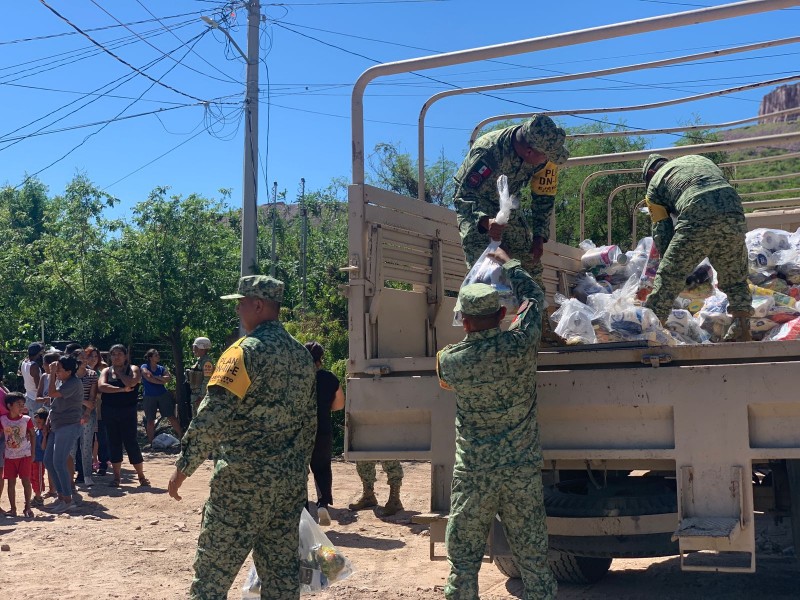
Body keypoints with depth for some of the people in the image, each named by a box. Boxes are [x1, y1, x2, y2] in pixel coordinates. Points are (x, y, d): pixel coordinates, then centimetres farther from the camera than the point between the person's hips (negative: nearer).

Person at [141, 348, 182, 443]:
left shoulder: (161, 368, 8)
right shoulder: (144, 367, -2)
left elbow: (169, 377, -8)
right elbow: (148, 378, -18)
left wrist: (155, 377, -16)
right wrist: (162, 381, -8)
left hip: (163, 395, 2)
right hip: (149, 397, -2)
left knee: (171, 417, 0)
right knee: (150, 421, 3)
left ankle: (181, 436, 6)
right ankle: (151, 442, 12)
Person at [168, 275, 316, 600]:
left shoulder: (246, 351, -12)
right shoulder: (302, 355, 11)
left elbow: (211, 417, -17)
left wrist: (183, 467, -8)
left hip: (242, 480, -7)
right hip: (291, 483, 7)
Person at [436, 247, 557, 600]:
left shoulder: (449, 360, -9)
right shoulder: (520, 345, -9)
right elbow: (533, 297, 10)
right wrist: (508, 263, 25)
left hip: (473, 475, -1)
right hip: (523, 471, 1)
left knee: (463, 561, 10)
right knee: (533, 558, 10)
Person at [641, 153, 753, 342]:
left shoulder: (655, 182, 21)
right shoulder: (699, 159, 36)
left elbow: (662, 233, 17)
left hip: (696, 221, -4)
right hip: (734, 213, 4)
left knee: (668, 278, 7)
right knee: (736, 279, 21)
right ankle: (742, 333, 19)